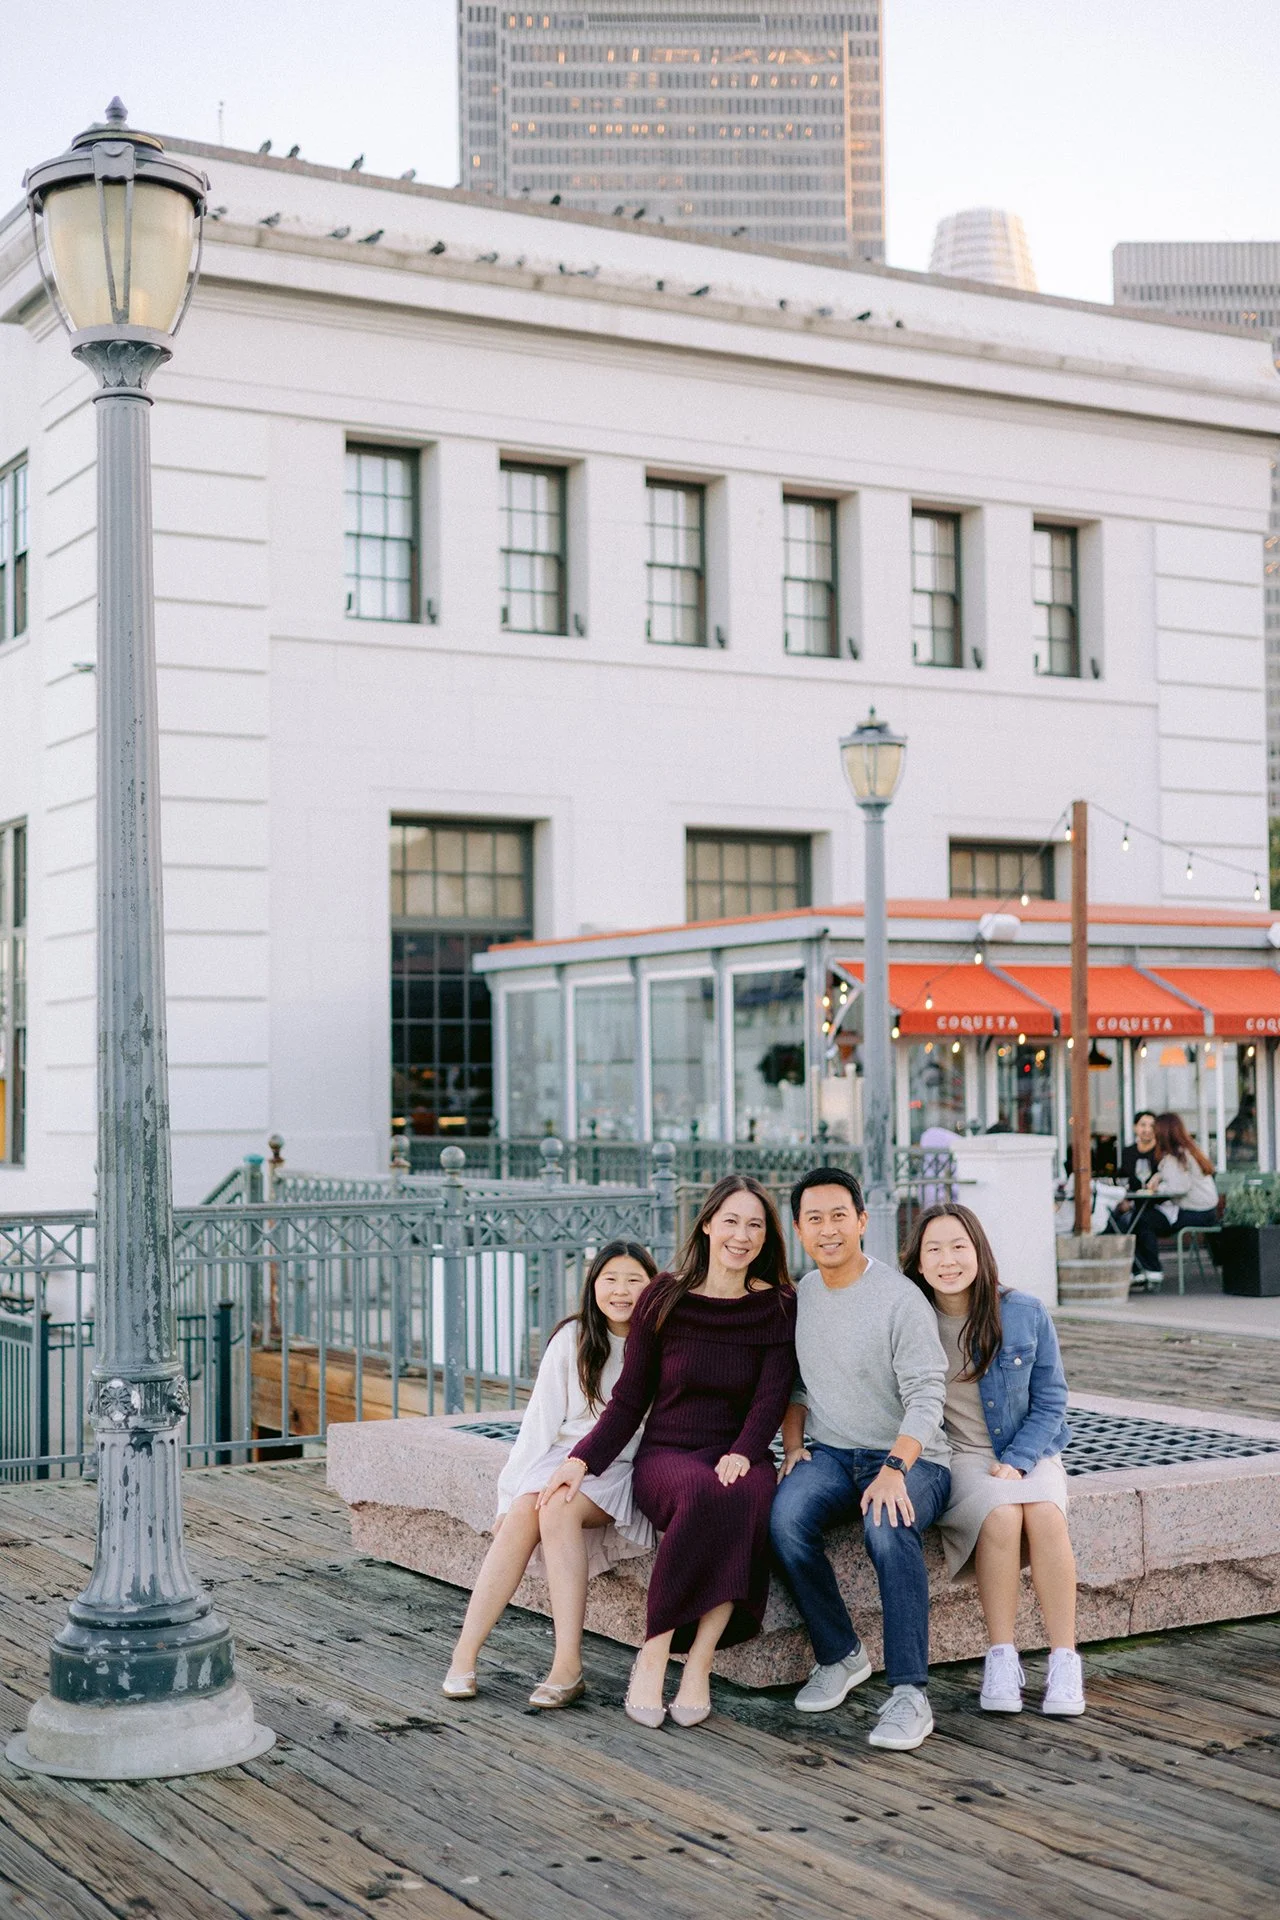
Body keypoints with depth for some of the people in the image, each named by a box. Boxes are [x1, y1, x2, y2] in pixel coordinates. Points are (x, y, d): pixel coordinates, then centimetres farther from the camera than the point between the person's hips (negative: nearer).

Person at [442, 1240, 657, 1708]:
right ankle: (464, 1655, -29)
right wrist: (514, 1490, -3)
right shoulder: (571, 1339, 8)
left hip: (622, 1469, -3)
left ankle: (568, 1666, -33)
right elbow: (541, 1418, 6)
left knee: (558, 1511, -32)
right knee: (524, 1512, -28)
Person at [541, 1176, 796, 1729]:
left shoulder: (778, 1306, 6)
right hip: (665, 1453, -1)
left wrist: (742, 1455, -22)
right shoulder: (665, 1299, 4)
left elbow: (771, 1396, -3)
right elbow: (629, 1399, 5)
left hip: (738, 1454, 1)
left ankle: (698, 1663, -31)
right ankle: (653, 1657, -27)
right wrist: (581, 1460, -10)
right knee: (703, 1492, -37)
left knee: (749, 1497, -37)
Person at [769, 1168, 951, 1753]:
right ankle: (840, 1656, -8)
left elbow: (925, 1396, -16)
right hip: (829, 1454, 5)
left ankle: (909, 1693, -29)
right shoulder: (798, 1296, 10)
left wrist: (894, 1469, -29)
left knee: (888, 1528, -37)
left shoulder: (899, 1298, -10)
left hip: (908, 1457, -5)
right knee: (787, 1518, -28)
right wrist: (793, 1446, 3)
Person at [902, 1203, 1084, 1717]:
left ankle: (1064, 1662, -23)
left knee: (1045, 1516, -30)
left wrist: (1016, 1462, -10)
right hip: (954, 1458, -1)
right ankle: (1001, 1659, -21)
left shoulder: (1025, 1313, -2)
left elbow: (1050, 1400, 4)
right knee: (1001, 1517, -32)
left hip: (1026, 1453, 1)